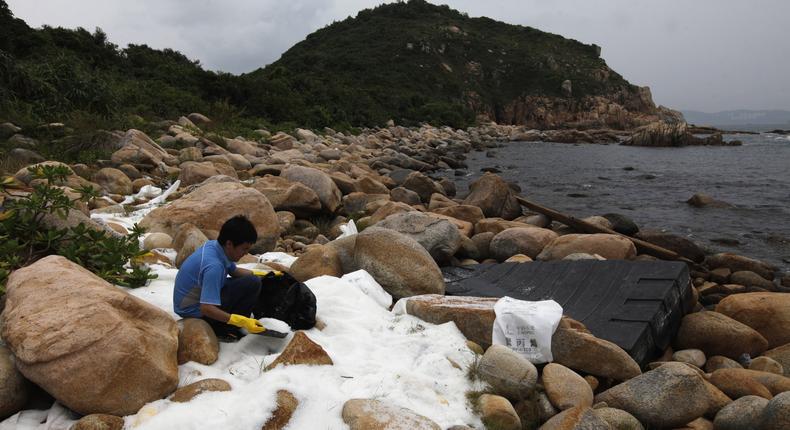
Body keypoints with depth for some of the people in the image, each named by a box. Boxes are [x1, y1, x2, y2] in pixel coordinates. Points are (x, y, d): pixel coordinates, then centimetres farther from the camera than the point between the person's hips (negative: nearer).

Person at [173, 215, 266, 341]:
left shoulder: (214, 246, -4)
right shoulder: (213, 265, -31)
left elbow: (234, 271, 13)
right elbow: (206, 308, -33)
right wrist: (242, 322, -33)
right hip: (194, 311, -9)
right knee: (252, 284, -19)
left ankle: (223, 326, 11)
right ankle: (224, 330, -7)